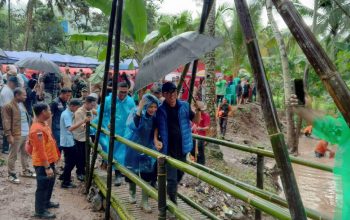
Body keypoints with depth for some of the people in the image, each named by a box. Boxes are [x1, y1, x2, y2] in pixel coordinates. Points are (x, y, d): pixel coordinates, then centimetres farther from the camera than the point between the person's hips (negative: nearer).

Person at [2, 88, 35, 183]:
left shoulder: (22, 105, 14)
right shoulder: (8, 106, -12)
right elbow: (6, 122, -14)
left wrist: (29, 130, 18)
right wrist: (9, 135, -19)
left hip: (26, 134, 8)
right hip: (16, 135, -8)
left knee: (25, 153, 18)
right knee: (13, 155, 3)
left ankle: (26, 171, 31)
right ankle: (11, 175, 12)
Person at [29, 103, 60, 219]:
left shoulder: (44, 124, 5)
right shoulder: (37, 129, -26)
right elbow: (40, 150, -27)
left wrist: (54, 158, 22)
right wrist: (47, 167, -26)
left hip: (49, 160, 10)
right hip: (42, 164, -10)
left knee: (50, 183, 23)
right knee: (42, 186, 4)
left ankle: (46, 202, 42)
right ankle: (40, 211, 20)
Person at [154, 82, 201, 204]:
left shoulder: (184, 106, -3)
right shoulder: (160, 109, -6)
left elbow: (196, 120, 1)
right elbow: (157, 127, 5)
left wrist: (198, 110, -17)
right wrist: (156, 140, -11)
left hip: (182, 147, 3)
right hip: (168, 149, -3)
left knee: (180, 173, 22)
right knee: (172, 178, -3)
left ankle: (171, 191, 50)